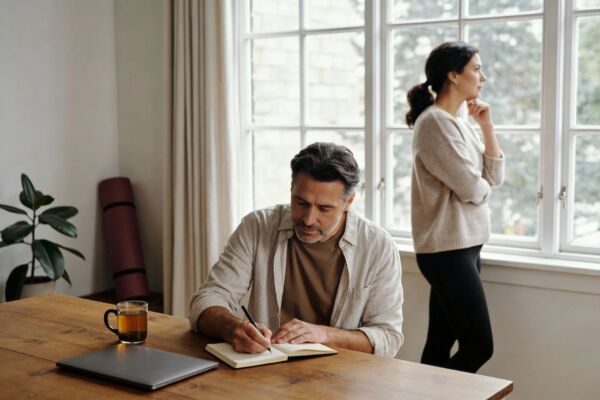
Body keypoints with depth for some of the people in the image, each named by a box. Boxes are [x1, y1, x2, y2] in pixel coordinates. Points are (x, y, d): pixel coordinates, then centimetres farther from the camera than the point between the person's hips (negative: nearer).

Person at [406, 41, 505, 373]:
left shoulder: (460, 124, 13)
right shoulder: (434, 122, -15)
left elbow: (495, 177, 10)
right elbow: (472, 189, -18)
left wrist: (487, 127, 2)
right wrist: (482, 185, 5)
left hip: (463, 246, 9)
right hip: (448, 249, -9)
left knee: (441, 343, 10)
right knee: (479, 346, -6)